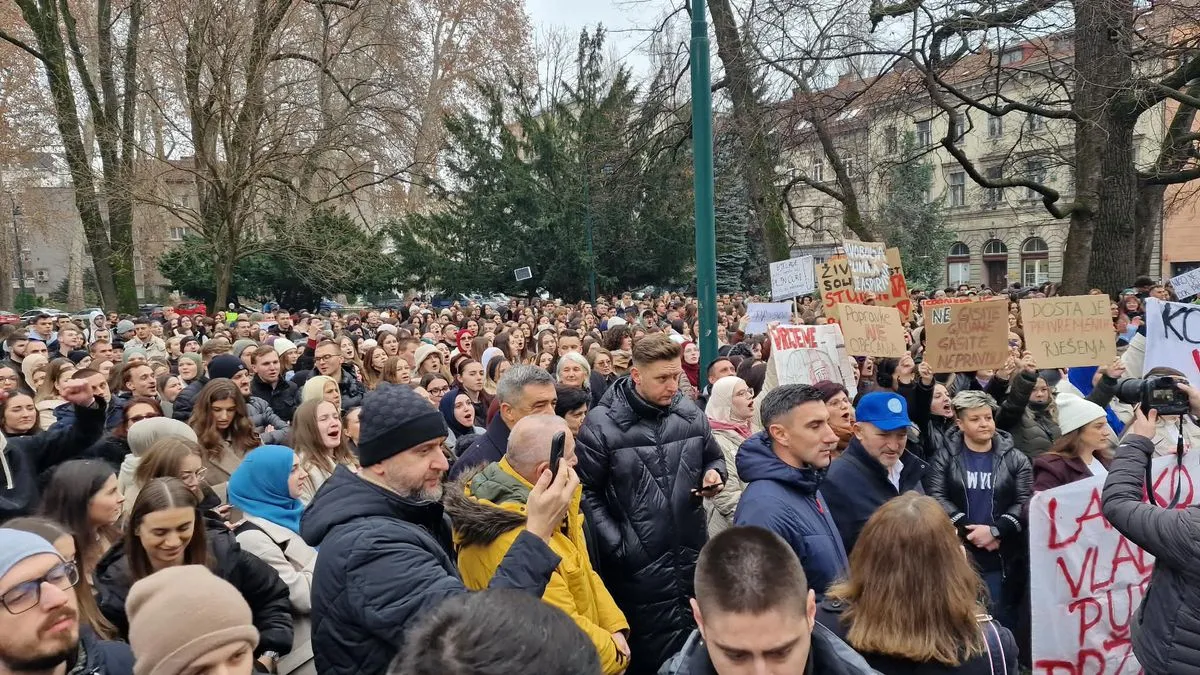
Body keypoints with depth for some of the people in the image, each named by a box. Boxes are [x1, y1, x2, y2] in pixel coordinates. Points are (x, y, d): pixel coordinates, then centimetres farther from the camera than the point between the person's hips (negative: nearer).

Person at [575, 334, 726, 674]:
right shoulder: (601, 424, -12)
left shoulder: (690, 413, 3)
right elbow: (588, 493, -9)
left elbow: (714, 459, 19)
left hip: (694, 556, 5)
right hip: (641, 566, -5)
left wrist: (714, 475, -5)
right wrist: (617, 547, -14)